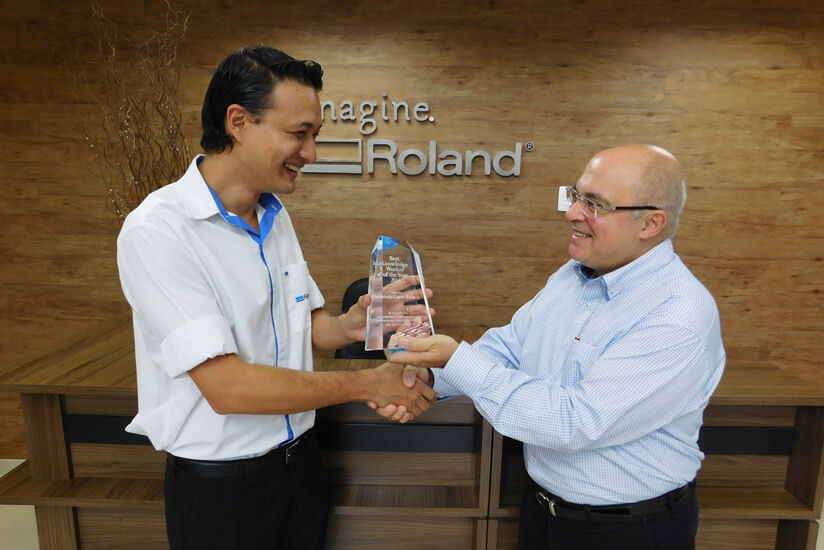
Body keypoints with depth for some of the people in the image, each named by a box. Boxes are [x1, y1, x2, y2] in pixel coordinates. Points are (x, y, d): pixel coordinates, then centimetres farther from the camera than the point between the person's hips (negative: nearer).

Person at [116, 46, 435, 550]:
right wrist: (367, 384, -20)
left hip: (299, 457, 6)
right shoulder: (156, 232, -22)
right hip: (220, 483, -6)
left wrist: (349, 326, -14)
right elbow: (226, 386, -27)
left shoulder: (276, 217, 2)